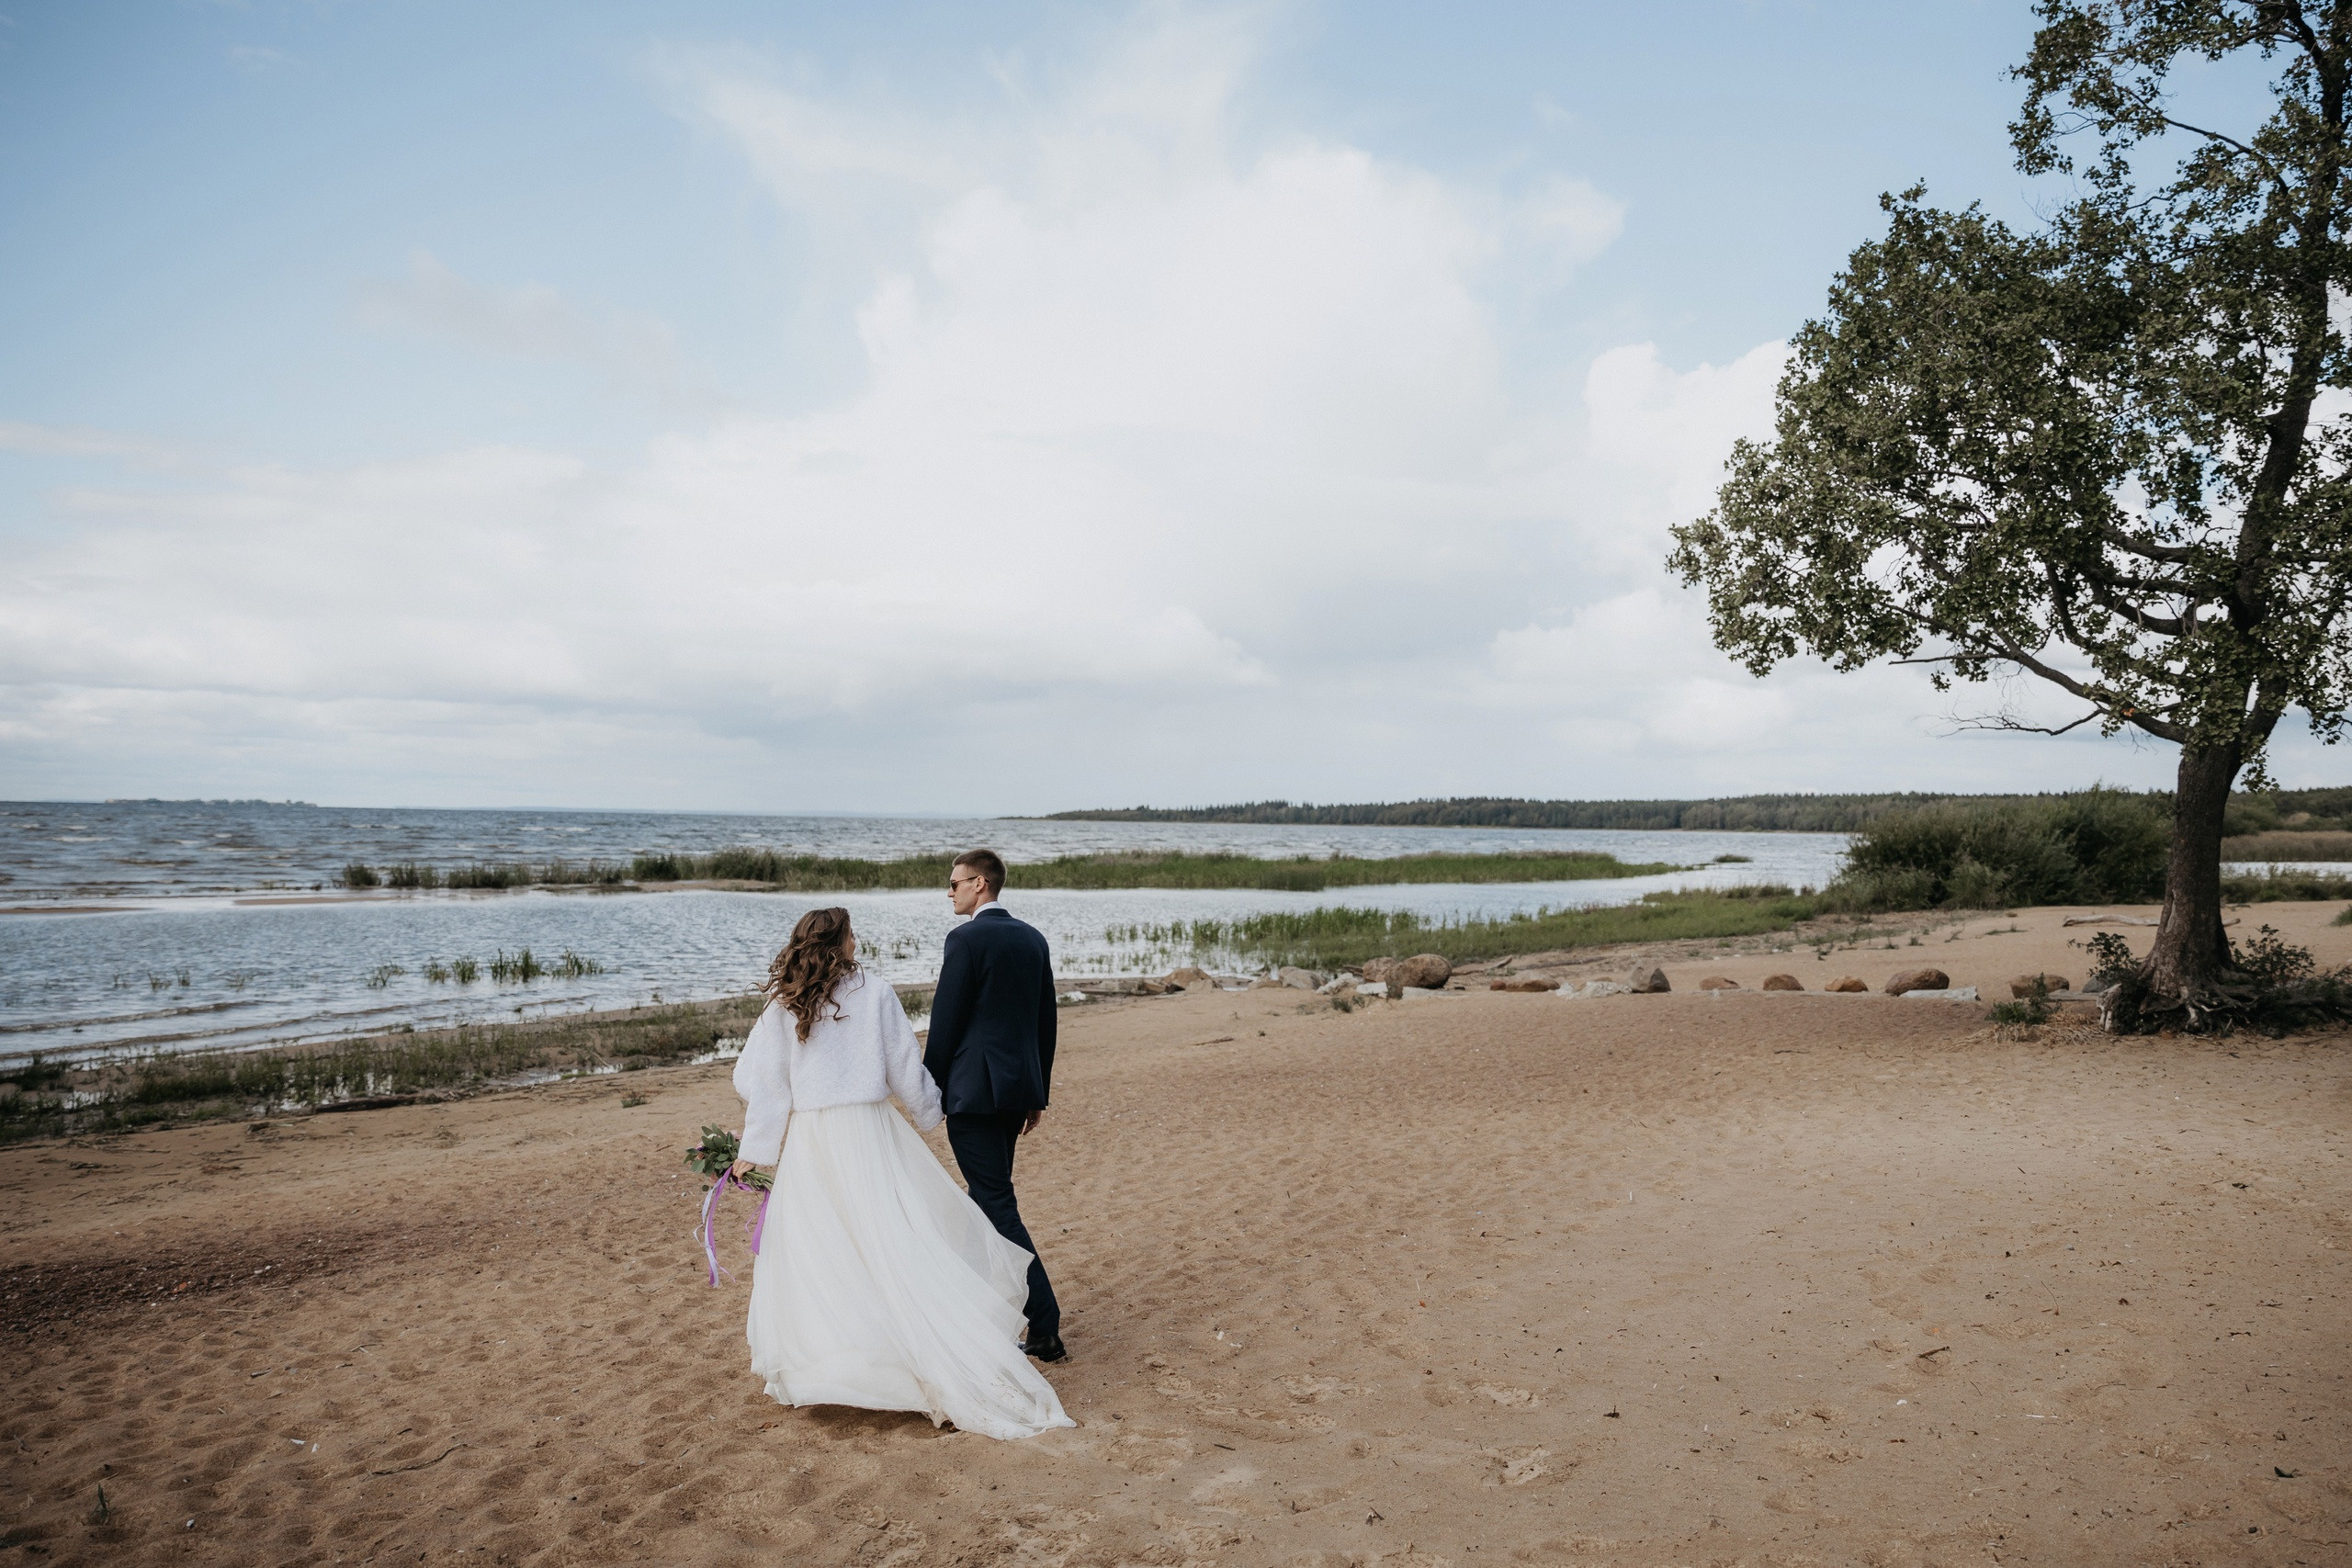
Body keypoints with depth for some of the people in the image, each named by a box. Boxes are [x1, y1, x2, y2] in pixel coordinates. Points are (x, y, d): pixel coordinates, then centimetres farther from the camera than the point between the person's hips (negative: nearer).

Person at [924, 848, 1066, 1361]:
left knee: (998, 1205, -4)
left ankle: (1046, 1328, -7)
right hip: (1019, 1086, 8)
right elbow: (1046, 1020, 14)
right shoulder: (1033, 938, 10)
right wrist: (1038, 1093, 20)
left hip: (974, 1088, -8)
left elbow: (945, 1023, -13)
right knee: (988, 1197, 19)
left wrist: (928, 1090, -2)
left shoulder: (966, 939, -13)